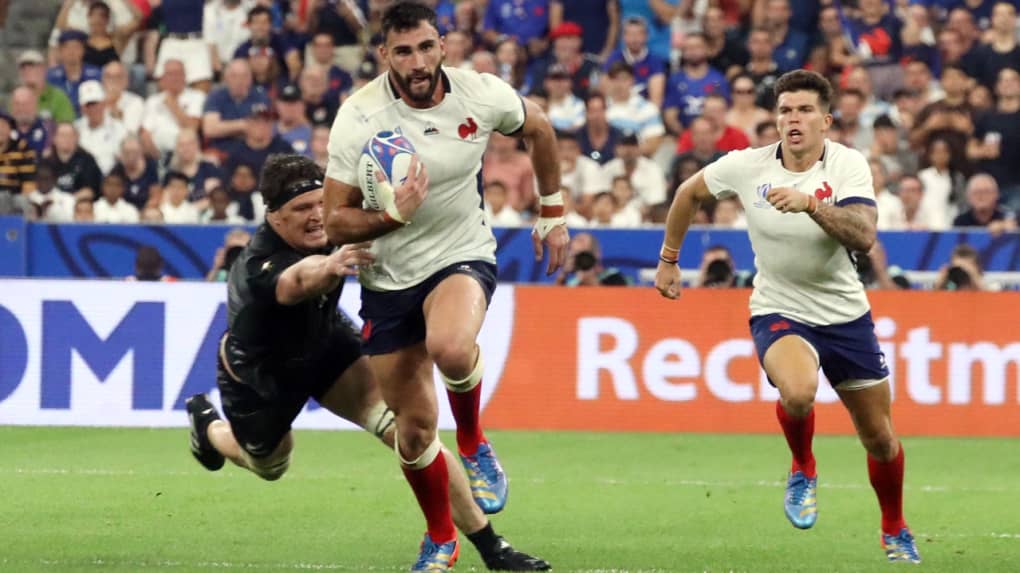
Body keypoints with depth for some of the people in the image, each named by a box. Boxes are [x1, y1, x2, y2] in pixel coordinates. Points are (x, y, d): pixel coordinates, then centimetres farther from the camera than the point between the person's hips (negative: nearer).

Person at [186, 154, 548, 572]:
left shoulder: (333, 228, -26)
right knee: (269, 467, 26)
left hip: (325, 348, 3)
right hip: (258, 376, -3)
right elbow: (297, 282, -68)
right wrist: (329, 268, -91)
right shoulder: (259, 268, -44)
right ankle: (207, 426, 61)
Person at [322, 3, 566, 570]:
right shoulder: (358, 117, -17)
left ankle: (475, 446, -3)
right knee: (414, 430, 4)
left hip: (464, 256, -1)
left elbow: (538, 128, 11)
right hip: (389, 278, 1)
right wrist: (393, 215, -30)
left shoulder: (482, 95, -13)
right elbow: (336, 223, -12)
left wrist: (553, 213, 16)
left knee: (450, 347, -36)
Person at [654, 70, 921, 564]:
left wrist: (810, 203, -41)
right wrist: (668, 259, 16)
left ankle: (895, 531, 37)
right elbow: (689, 192, 10)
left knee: (879, 437, 9)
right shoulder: (747, 166, -9)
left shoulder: (848, 164, -13)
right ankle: (803, 471, -1)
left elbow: (864, 237, -28)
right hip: (779, 313, -1)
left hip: (845, 314, 1)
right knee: (798, 392, -34)